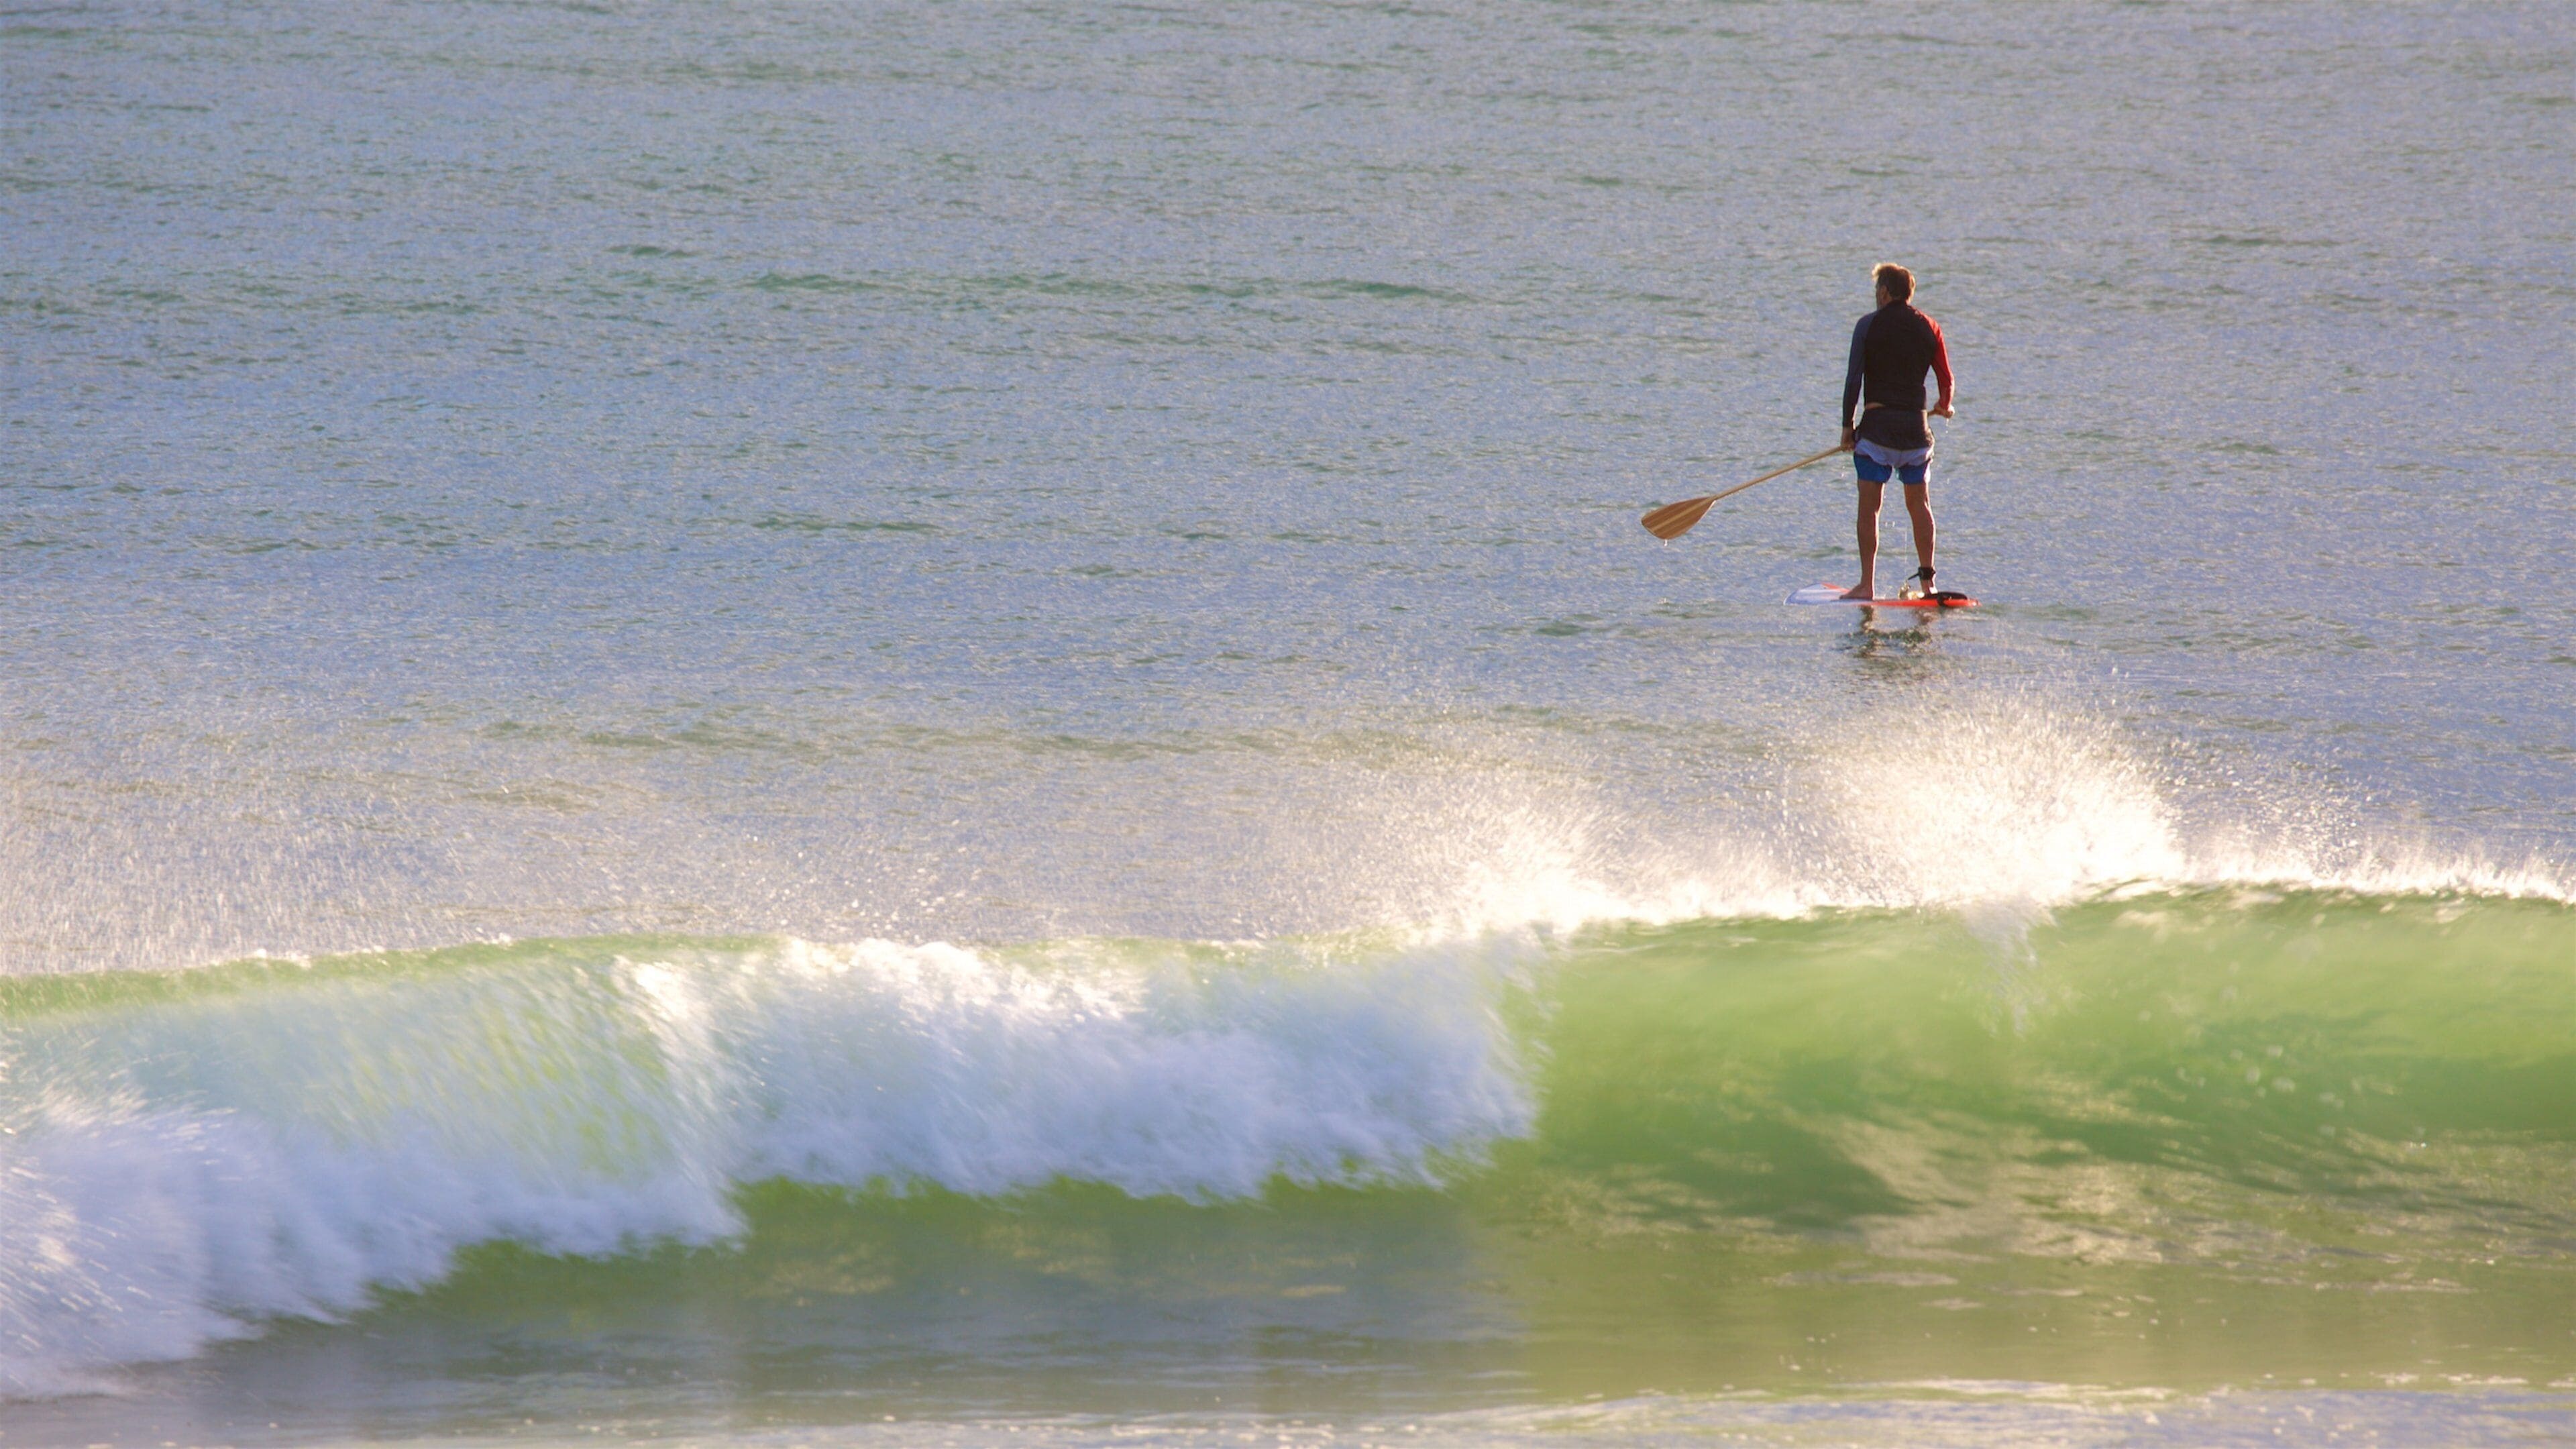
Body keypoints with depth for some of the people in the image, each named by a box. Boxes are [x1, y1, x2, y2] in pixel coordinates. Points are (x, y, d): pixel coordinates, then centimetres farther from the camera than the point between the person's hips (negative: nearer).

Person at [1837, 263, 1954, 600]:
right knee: (1919, 504, 12)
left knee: (1869, 505, -1)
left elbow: (1854, 379, -5)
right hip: (1915, 424, 3)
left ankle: (1867, 583, -5)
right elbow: (1946, 379, 10)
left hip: (1877, 421, -3)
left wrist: (1847, 425, 2)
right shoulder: (1928, 328, 6)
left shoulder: (1869, 326, -2)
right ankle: (1927, 581, 10)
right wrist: (1944, 407, 31)